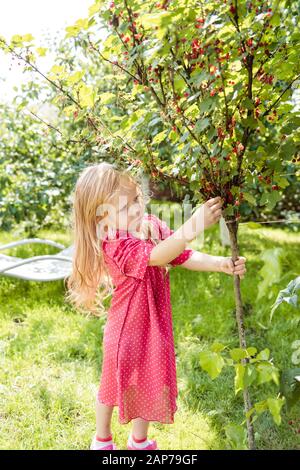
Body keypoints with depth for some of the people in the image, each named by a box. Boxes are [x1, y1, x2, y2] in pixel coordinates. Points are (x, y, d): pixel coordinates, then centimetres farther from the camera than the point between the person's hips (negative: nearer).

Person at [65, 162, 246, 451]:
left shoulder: (154, 226, -7)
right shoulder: (114, 245, -30)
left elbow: (185, 257, -5)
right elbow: (158, 255, -45)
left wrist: (219, 263, -21)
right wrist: (194, 225, -56)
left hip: (156, 328, 6)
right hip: (126, 329, -6)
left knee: (150, 384, 22)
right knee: (115, 385, 18)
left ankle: (139, 440, 49)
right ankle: (102, 439, 48)